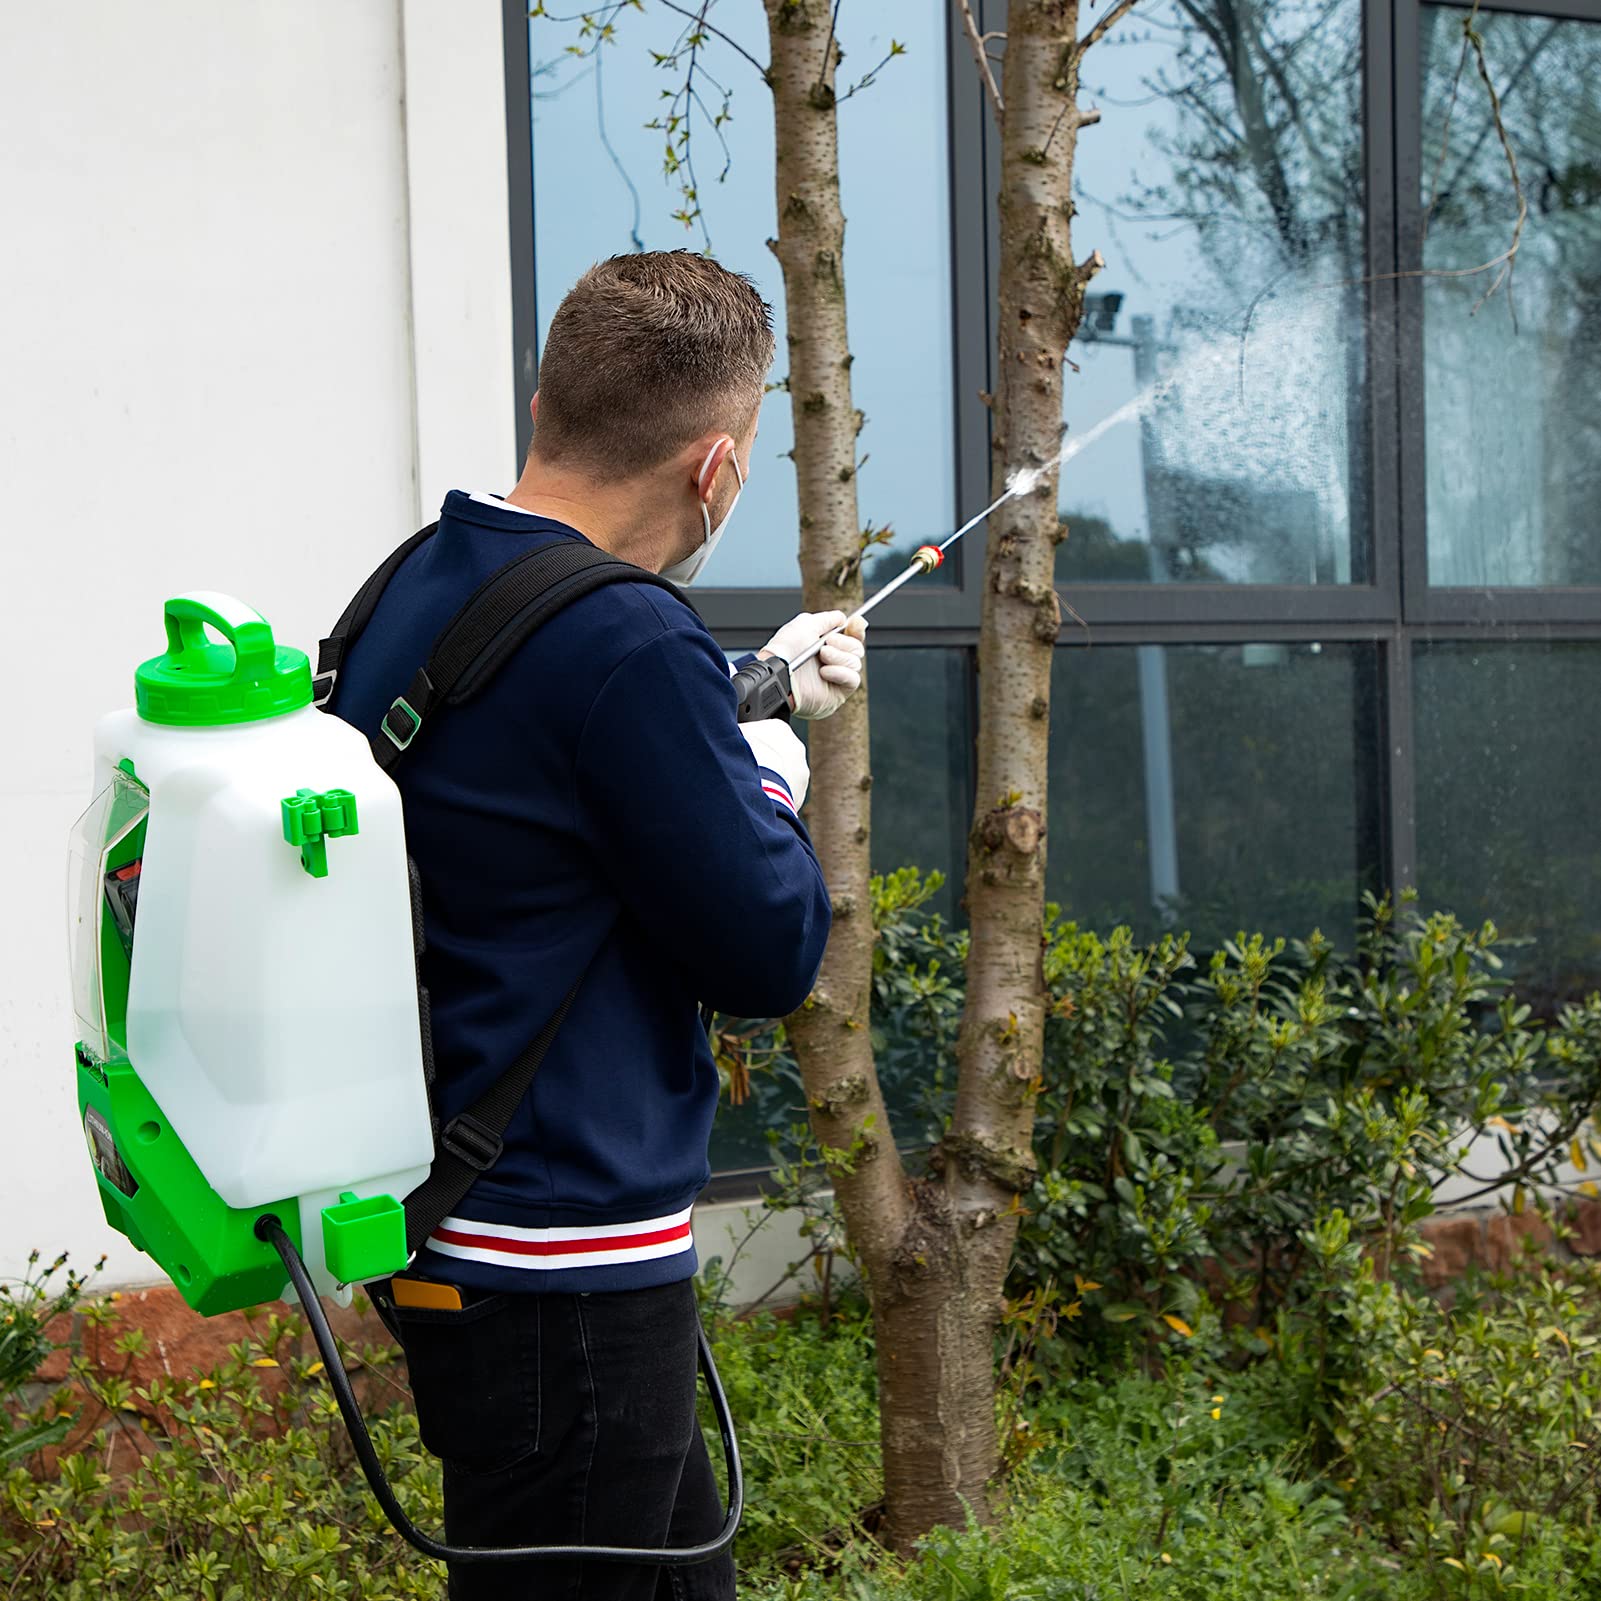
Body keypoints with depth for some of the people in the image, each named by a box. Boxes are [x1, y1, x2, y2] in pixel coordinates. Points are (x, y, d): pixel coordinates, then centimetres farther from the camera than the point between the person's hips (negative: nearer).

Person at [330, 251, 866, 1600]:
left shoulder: (411, 594, 7)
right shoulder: (629, 643, -21)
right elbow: (771, 951, -15)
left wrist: (754, 703, 26)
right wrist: (772, 769, 2)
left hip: (443, 1227, 10)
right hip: (559, 1270, -10)